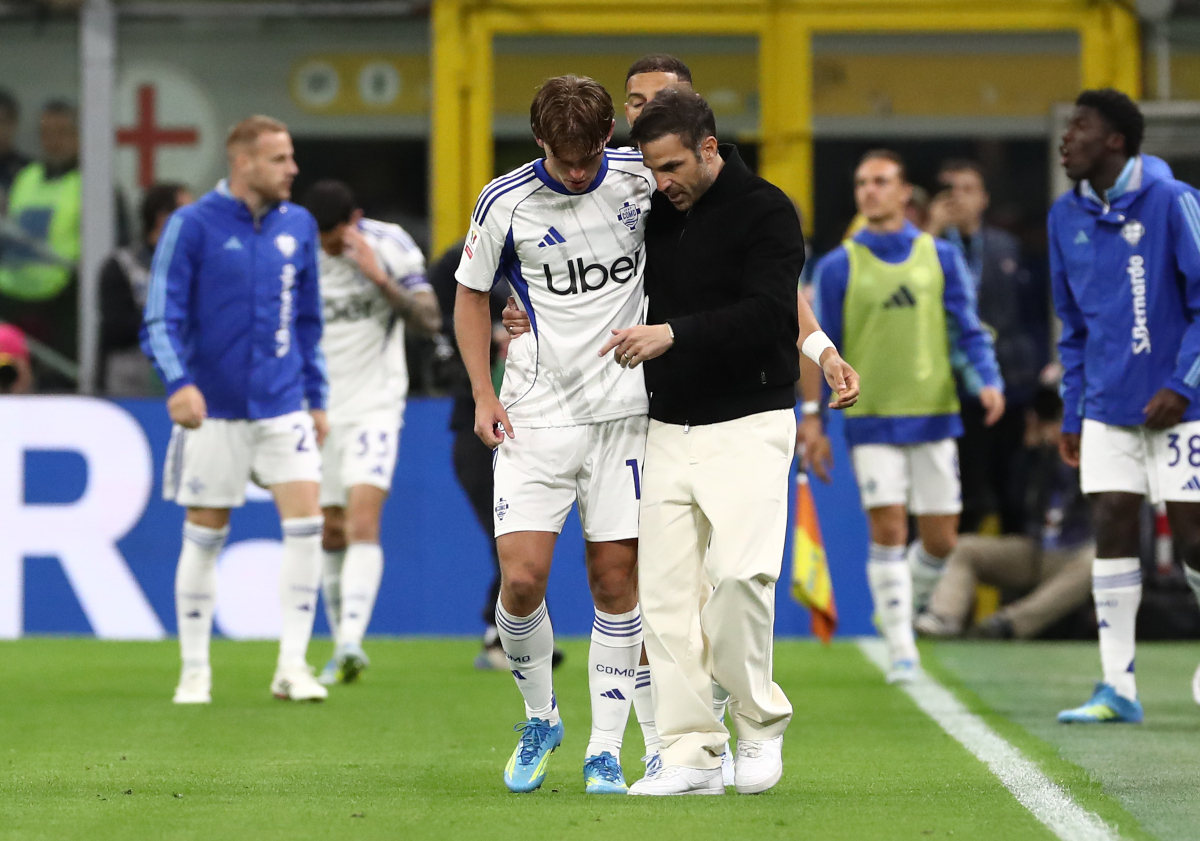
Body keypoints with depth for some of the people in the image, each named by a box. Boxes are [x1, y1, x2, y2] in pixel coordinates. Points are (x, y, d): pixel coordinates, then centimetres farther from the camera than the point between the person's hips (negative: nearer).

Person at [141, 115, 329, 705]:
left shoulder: (298, 226, 8)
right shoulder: (192, 226, -6)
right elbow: (161, 319, -9)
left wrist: (316, 398, 16)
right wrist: (179, 383, -25)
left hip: (282, 407, 3)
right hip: (213, 411, -3)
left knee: (306, 523, -11)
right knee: (204, 539, 4)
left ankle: (292, 666, -5)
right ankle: (194, 672, 16)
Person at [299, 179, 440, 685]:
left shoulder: (390, 245, -8)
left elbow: (430, 321, -12)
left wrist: (380, 278, -23)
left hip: (375, 406, -3)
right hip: (319, 410, 3)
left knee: (363, 519, -19)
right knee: (331, 531, 6)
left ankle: (351, 641, -29)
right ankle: (342, 647, 17)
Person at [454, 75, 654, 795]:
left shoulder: (641, 179, -3)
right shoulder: (505, 203, -7)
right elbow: (472, 292, 8)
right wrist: (483, 395, 1)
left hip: (623, 409, 1)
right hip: (536, 413, -1)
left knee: (616, 580, 0)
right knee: (522, 577, -10)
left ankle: (606, 749, 9)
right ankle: (540, 718, 15)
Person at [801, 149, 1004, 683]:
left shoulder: (941, 258, 7)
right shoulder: (838, 267, 3)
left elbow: (967, 332, 7)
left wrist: (987, 381, -10)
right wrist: (813, 419, 0)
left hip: (933, 416, 2)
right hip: (871, 420, -2)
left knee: (939, 538, 3)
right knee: (888, 529, -11)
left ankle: (903, 608, 31)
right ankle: (901, 649, -6)